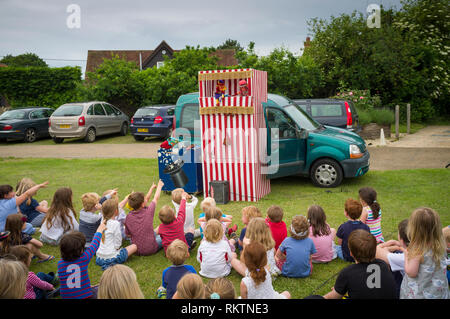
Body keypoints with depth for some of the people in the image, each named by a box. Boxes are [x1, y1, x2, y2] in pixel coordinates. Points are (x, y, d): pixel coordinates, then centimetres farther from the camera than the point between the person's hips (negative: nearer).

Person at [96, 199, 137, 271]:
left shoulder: (103, 221, 2)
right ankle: (113, 264, -4)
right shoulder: (115, 223, -17)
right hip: (111, 258, -8)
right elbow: (117, 244, -14)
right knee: (134, 246, 7)